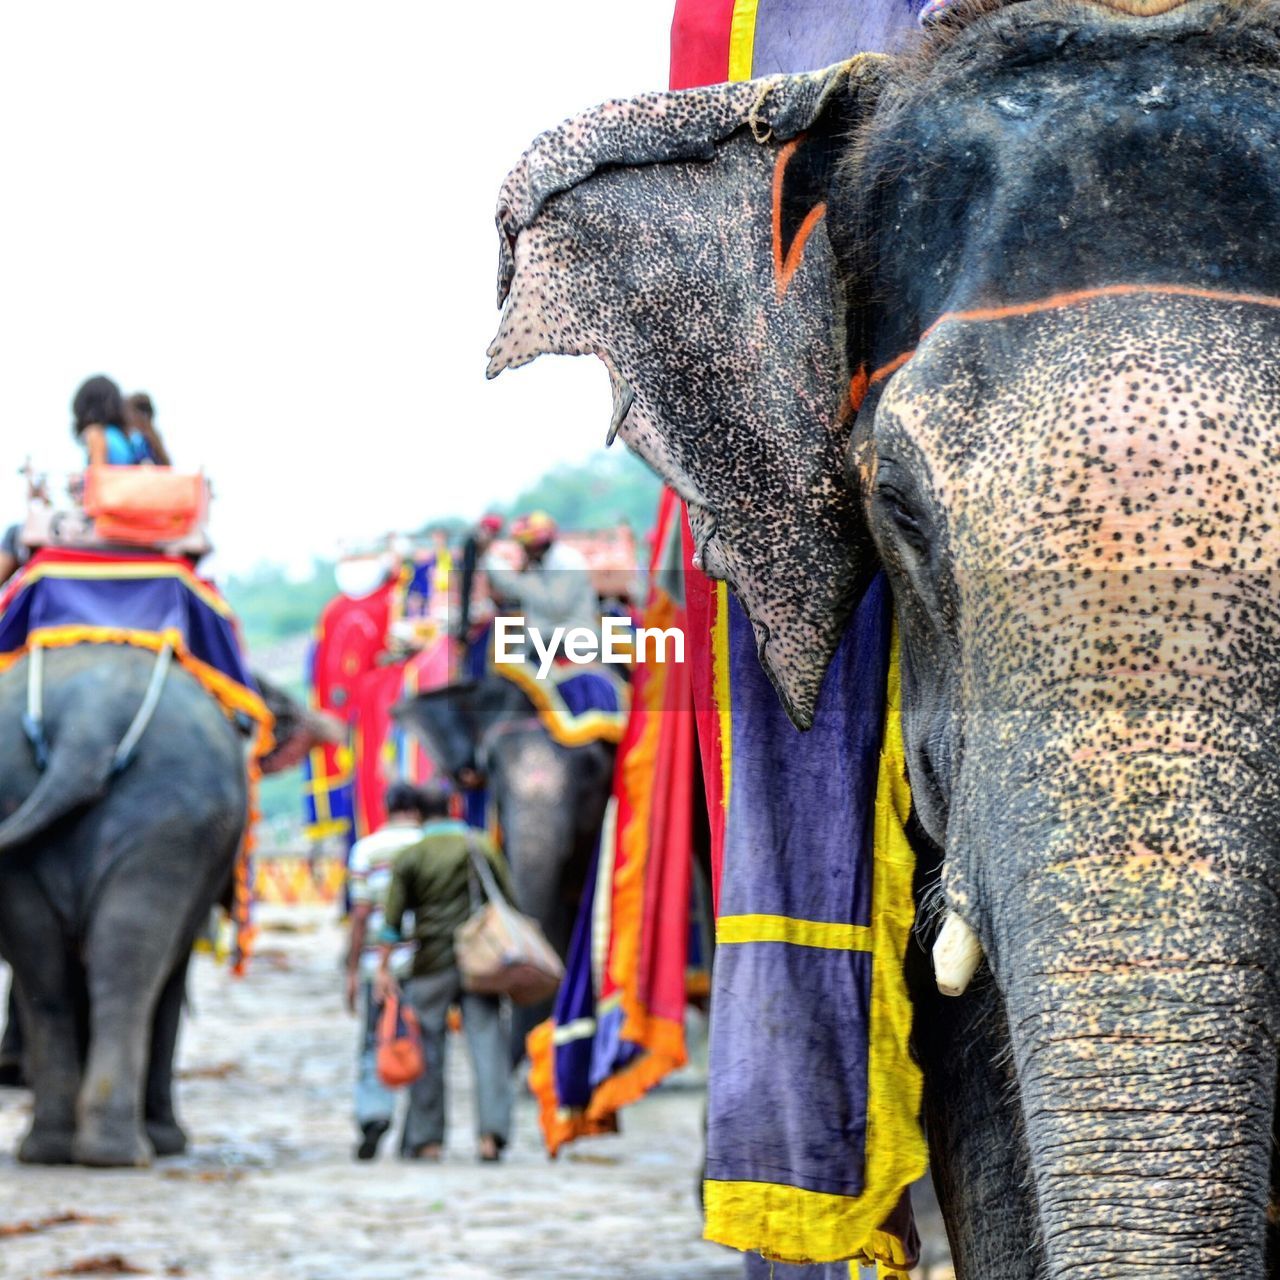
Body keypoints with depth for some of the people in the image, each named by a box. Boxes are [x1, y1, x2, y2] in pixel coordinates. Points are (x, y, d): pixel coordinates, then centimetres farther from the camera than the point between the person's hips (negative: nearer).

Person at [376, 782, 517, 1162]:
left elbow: (394, 918, -4)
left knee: (427, 1049, 6)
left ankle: (426, 1139, 9)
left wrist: (384, 967, 2)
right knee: (487, 1044, -2)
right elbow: (509, 904, 6)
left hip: (433, 963, -2)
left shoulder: (410, 856, -3)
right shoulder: (481, 846, 5)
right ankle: (491, 1133, -14)